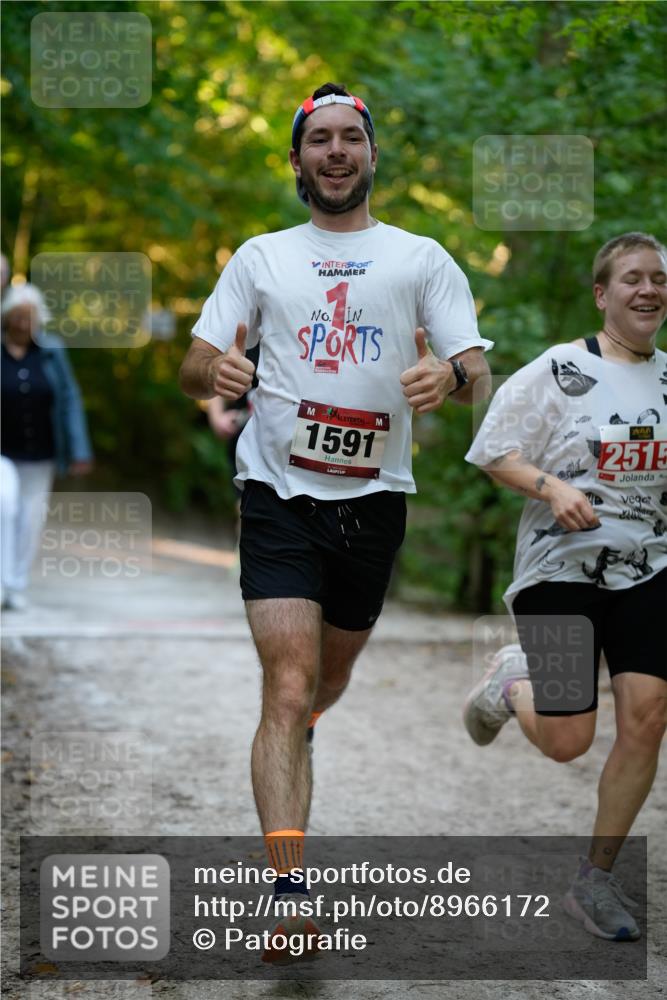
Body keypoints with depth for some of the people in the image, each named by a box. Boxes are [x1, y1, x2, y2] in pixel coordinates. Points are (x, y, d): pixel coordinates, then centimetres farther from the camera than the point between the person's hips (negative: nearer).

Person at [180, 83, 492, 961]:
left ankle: (294, 738, 53)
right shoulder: (261, 257, 11)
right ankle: (288, 894, -17)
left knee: (331, 676, 18)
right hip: (280, 493, -1)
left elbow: (479, 377, 0)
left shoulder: (421, 259, 7)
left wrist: (450, 374, -24)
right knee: (289, 689, -14)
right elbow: (193, 367, 9)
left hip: (374, 496, 2)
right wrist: (215, 368, -16)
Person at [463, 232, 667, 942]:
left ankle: (596, 881, 8)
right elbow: (493, 454, -6)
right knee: (567, 742, -6)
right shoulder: (560, 370, -8)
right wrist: (552, 488, -21)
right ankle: (513, 681, 31)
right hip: (561, 566, -4)